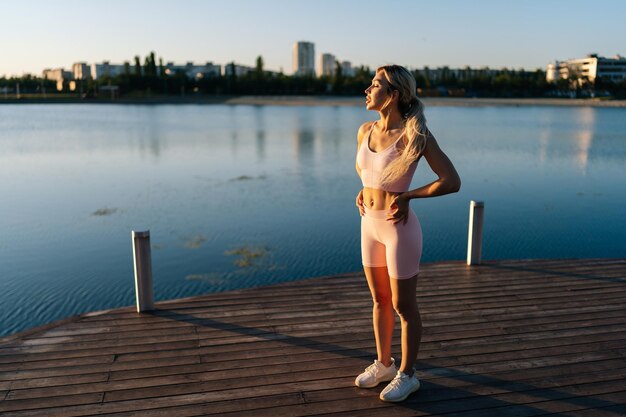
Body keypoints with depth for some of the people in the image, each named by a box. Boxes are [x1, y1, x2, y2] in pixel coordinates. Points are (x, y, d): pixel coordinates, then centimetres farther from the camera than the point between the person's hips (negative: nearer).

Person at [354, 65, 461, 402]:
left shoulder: (415, 134, -17)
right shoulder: (365, 131, 2)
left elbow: (452, 182, -15)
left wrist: (407, 195, -12)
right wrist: (364, 189, 7)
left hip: (399, 227, -6)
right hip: (369, 224, 7)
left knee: (403, 306, 8)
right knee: (379, 300, 19)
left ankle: (407, 375, 29)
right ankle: (383, 364, 38)